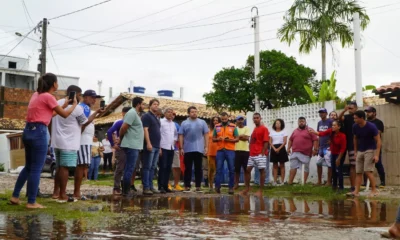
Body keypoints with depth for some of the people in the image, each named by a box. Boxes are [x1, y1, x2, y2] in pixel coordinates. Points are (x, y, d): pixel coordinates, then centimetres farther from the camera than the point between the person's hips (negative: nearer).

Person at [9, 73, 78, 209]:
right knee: (36, 169, -1)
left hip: (28, 131, 9)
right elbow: (65, 114, -3)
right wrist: (74, 104, 13)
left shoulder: (36, 95, 14)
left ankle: (15, 197, 21)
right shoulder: (48, 97, -10)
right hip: (39, 133, -9)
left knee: (28, 167, 19)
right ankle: (31, 202, 4)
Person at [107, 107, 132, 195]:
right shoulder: (119, 122, -6)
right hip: (121, 148, -6)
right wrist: (113, 144, -13)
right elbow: (109, 132, -15)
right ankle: (116, 188, -1)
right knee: (119, 169, -6)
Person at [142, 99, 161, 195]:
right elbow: (145, 130, -12)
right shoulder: (146, 116, -3)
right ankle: (146, 187, -6)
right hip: (150, 145, -8)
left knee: (153, 167, 9)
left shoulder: (157, 118, 21)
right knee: (147, 167, -6)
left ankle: (151, 186, 12)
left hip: (157, 146, 8)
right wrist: (148, 143, -20)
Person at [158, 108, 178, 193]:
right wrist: (159, 148, -15)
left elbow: (176, 134, 31)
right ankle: (161, 186, -5)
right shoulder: (161, 122, -4)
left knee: (168, 168, 7)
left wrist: (175, 141, 13)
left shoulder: (173, 124, 16)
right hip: (163, 148, -6)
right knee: (163, 167, -8)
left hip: (171, 148, 6)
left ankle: (165, 186, 12)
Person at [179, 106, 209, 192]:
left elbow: (206, 135, 5)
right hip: (187, 149, 0)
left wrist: (206, 147, -2)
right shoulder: (184, 123, 6)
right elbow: (181, 136, 4)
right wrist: (181, 148, -3)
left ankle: (198, 186, 8)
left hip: (199, 149, 0)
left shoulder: (202, 122, 7)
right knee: (188, 168, 3)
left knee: (198, 168, 4)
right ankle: (187, 186, 8)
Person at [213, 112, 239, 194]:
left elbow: (237, 138, 4)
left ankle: (231, 187, 8)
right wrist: (218, 139, -9)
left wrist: (230, 140, -14)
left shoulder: (233, 127, 5)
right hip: (220, 150, 1)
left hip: (230, 150, -1)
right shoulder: (217, 127, 10)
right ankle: (217, 186, 3)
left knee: (231, 169, 1)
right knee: (219, 169, 0)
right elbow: (213, 139, 13)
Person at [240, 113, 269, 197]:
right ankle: (247, 188, 15)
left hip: (260, 154, -8)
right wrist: (250, 151, 12)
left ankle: (260, 191, 2)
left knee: (262, 170, -2)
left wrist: (263, 153, -16)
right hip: (252, 154, 8)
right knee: (247, 169, 5)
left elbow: (266, 142, -11)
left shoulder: (264, 129, -4)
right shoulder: (254, 129, 18)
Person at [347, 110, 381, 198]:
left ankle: (374, 190, -2)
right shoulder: (355, 127, -3)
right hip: (360, 151, 5)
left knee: (368, 171, -14)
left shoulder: (371, 127, -18)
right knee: (358, 172, 2)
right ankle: (356, 191, 3)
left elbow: (378, 141, -14)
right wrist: (355, 151, 14)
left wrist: (377, 155, -21)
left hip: (370, 150, -5)